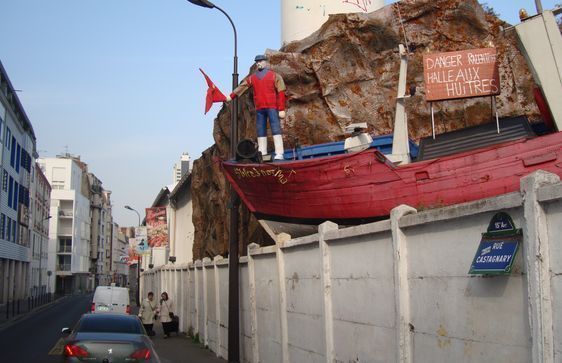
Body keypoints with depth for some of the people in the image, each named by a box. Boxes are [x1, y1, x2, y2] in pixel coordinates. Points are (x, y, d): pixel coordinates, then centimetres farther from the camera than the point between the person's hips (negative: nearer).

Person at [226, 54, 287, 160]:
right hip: (259, 109, 5)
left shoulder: (274, 76, 1)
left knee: (276, 130, -10)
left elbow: (281, 93, -4)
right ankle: (262, 154, 9)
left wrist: (281, 109, -10)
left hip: (272, 108, -5)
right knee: (261, 131, 5)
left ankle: (279, 154, -13)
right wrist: (231, 97, 15)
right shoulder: (252, 78, 13)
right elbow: (241, 87, 20)